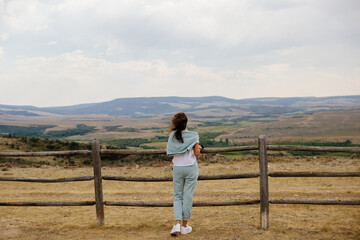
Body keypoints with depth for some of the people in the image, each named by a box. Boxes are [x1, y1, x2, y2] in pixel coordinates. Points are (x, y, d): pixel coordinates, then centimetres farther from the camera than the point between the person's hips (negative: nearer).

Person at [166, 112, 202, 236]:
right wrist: (198, 147, 13)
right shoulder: (193, 136, -9)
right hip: (191, 168, -2)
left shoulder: (173, 136, -3)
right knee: (188, 196, 7)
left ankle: (177, 224, -2)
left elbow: (169, 153, -1)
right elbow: (196, 153, -8)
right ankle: (184, 226, 14)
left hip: (177, 168, 2)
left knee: (177, 196, 12)